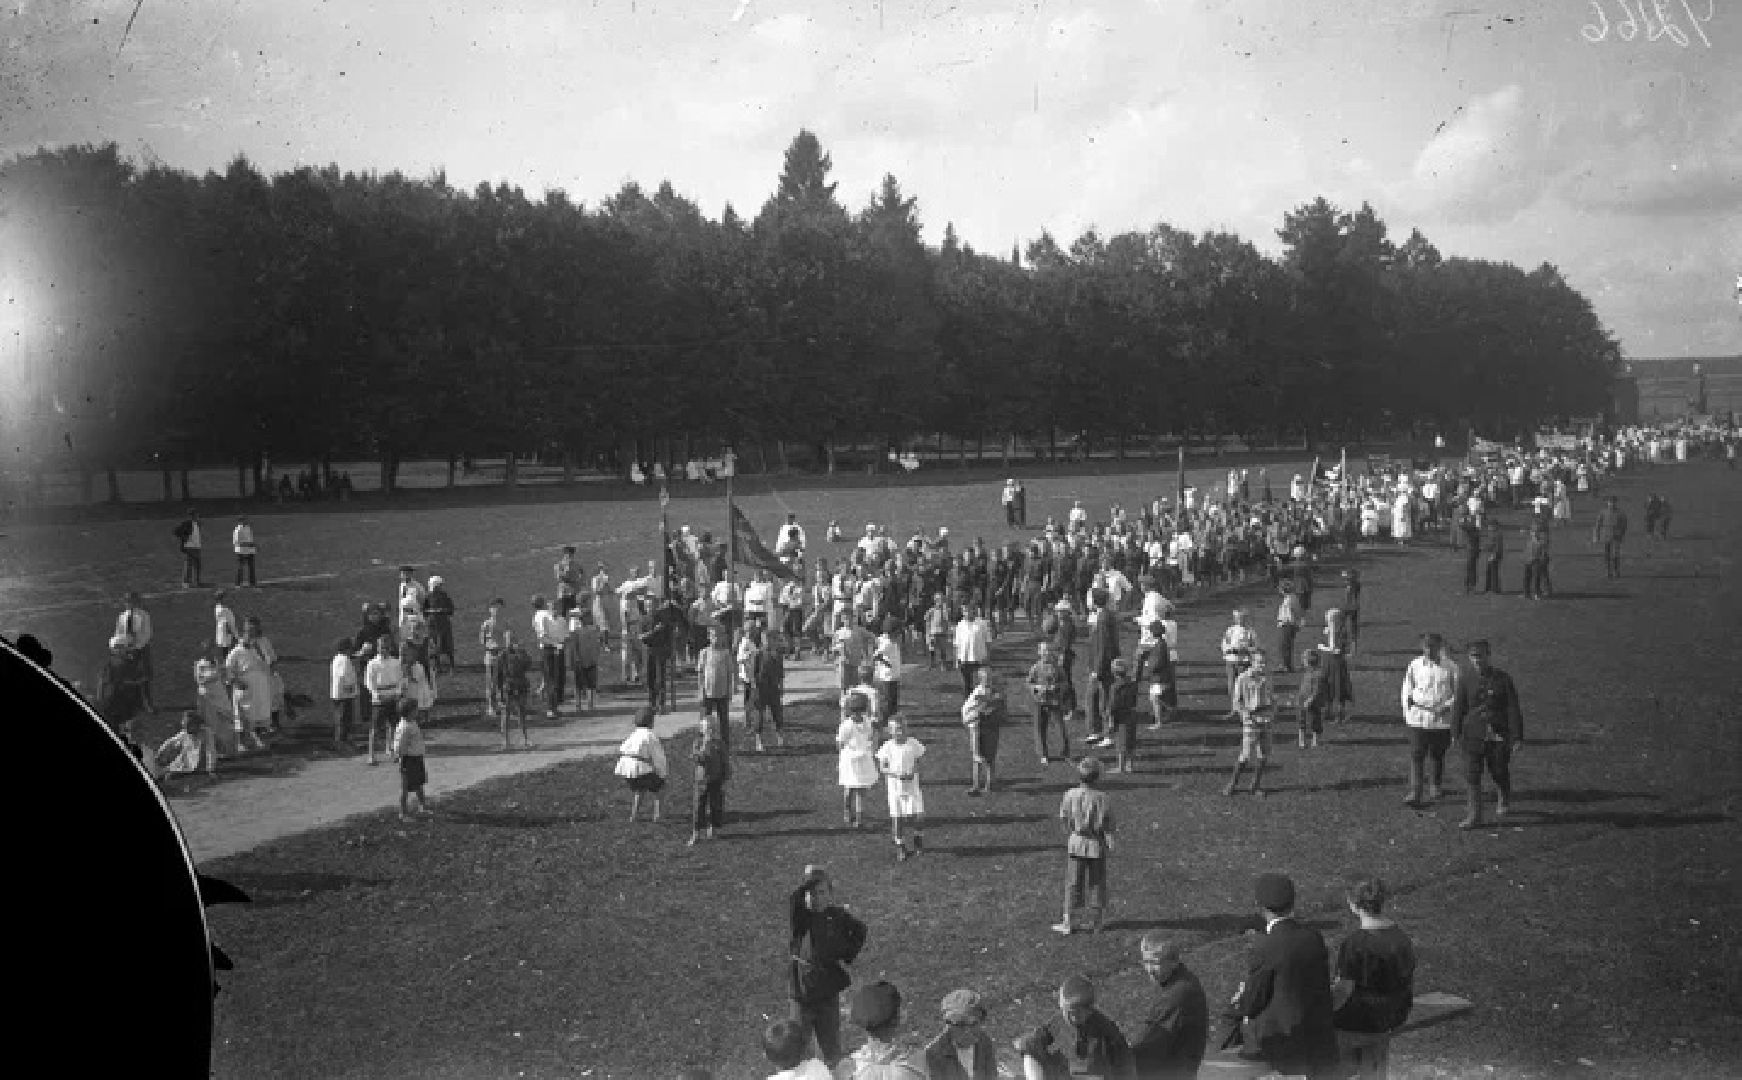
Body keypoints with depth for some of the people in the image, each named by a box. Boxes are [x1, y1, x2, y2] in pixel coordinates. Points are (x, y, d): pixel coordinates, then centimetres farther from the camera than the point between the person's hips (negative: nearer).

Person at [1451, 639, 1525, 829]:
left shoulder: (1503, 679, -4)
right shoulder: (1466, 681, 2)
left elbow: (1513, 710, -4)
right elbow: (1459, 709, 7)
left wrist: (1517, 737, -8)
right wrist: (1455, 733, 4)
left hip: (1499, 736, -1)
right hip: (1473, 735, 1)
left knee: (1499, 773, 11)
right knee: (1472, 775, -5)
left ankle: (1505, 799, 42)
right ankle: (1475, 815, 0)